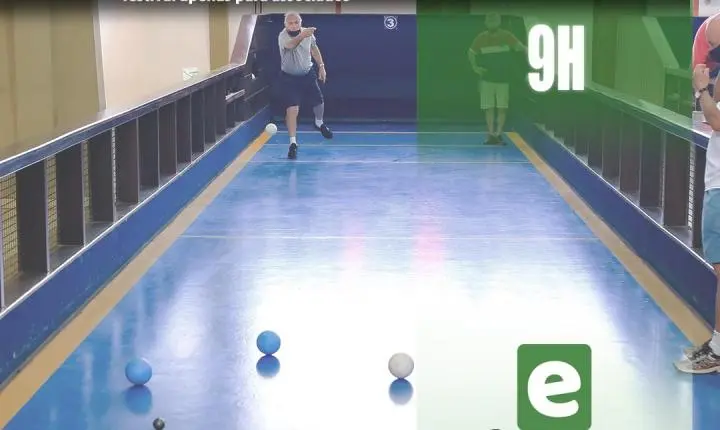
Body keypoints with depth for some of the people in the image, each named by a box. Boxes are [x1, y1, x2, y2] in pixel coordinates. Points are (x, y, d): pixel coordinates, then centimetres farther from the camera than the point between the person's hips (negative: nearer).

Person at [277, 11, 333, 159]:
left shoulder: (308, 33, -10)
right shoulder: (283, 36, -27)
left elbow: (314, 48, 10)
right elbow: (291, 44, -51)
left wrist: (321, 66, 11)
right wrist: (301, 36, -70)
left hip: (308, 75, 5)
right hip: (289, 78, -5)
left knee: (319, 102, 16)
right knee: (292, 110, -14)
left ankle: (319, 123, 49)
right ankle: (293, 143, -6)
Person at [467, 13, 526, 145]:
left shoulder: (507, 36, -8)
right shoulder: (481, 38, -3)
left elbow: (521, 47, -12)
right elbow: (470, 53, 10)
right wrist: (475, 67, 0)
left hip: (503, 78, -1)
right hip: (487, 79, 1)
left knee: (502, 108, -2)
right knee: (489, 107, 0)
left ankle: (498, 134, 3)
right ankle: (491, 134, 4)